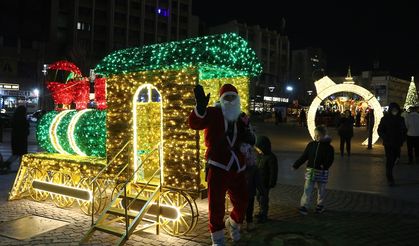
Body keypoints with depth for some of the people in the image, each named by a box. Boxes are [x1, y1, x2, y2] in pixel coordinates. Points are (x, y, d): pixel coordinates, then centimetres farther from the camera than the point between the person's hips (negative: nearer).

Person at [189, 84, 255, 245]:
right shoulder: (213, 114, -6)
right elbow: (194, 124, -24)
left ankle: (233, 223, 46)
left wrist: (248, 138, -6)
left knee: (242, 202, 14)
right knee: (216, 204, 2)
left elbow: (249, 141, 20)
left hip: (237, 168, 5)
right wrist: (200, 106, -43)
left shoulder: (242, 118, 10)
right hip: (218, 167, -5)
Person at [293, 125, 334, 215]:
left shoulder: (328, 147, -5)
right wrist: (296, 165, 3)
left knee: (321, 190, 12)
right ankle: (304, 207, -3)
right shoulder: (311, 145, 3)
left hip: (322, 172, -2)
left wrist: (325, 165, -31)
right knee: (307, 189, -4)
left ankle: (320, 206, 30)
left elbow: (330, 160, -11)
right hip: (310, 170, 2)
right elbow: (303, 157, 7)